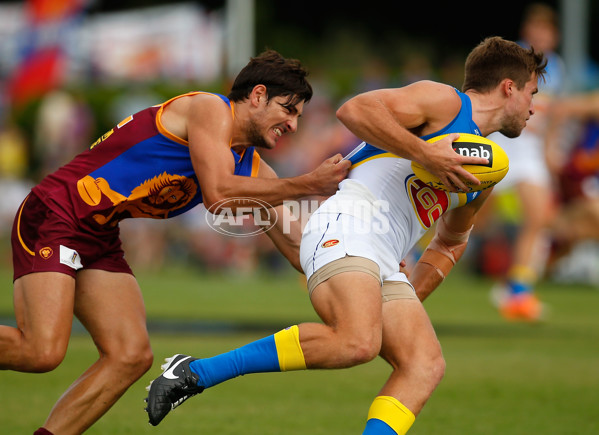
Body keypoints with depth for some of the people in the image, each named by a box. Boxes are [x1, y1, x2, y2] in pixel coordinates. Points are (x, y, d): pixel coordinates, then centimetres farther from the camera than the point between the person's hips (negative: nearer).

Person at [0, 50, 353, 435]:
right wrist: (308, 185, -16)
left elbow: (297, 242, 17)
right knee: (42, 352, -23)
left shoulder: (252, 168, 15)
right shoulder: (210, 109, -10)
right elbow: (218, 194, -24)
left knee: (131, 356, -4)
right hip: (55, 215, -9)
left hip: (101, 239, 9)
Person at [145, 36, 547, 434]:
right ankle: (195, 373, -25)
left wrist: (412, 298, 28)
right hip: (344, 231, -9)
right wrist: (425, 154, -17)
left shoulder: (480, 167, 28)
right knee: (357, 342, -31)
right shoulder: (442, 101, 3)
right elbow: (355, 110, -13)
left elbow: (451, 239, 43)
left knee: (426, 366, -10)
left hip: (385, 267, 9)